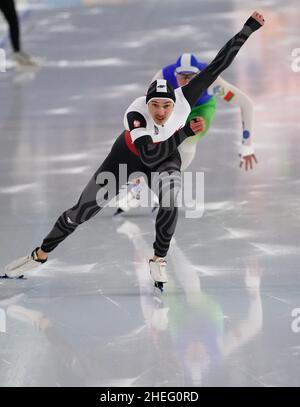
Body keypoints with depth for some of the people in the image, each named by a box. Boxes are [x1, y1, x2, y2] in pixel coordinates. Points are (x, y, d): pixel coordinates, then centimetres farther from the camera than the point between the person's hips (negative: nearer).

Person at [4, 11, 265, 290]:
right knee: (84, 210, 1)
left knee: (169, 200, -31)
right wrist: (186, 132, -45)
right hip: (130, 156, -1)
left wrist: (248, 29, -35)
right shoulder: (135, 114, -40)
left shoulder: (184, 99, -33)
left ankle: (158, 261, -11)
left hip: (166, 157, 1)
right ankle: (41, 255, 22)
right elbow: (149, 157, -44)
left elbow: (217, 65, -32)